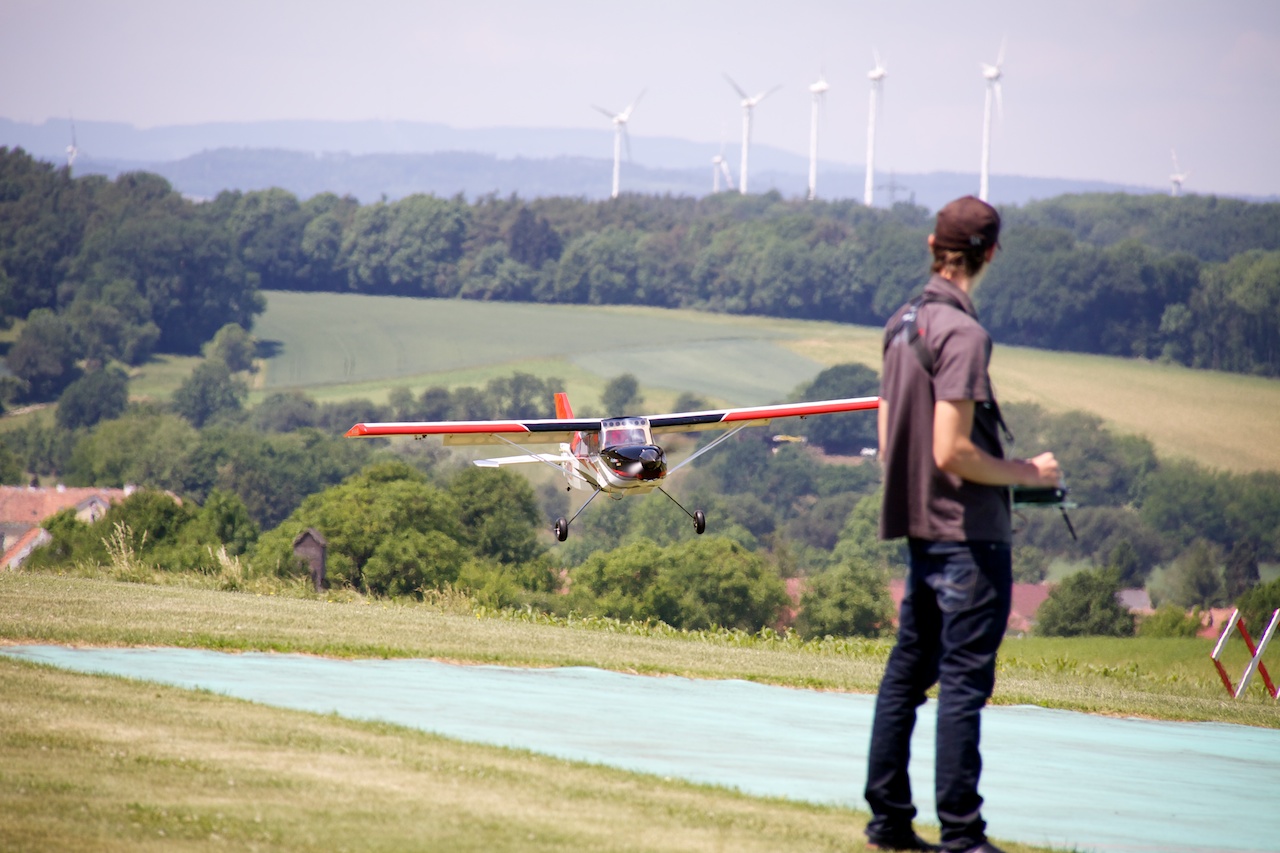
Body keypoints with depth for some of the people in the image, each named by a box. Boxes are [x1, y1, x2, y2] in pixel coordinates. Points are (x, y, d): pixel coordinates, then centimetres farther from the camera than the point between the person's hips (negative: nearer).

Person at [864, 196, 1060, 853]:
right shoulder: (961, 333, -16)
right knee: (964, 679, -6)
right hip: (970, 533, -9)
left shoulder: (903, 324, 10)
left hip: (920, 527, 9)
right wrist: (1026, 474, -8)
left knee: (908, 670, 14)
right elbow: (951, 451, -20)